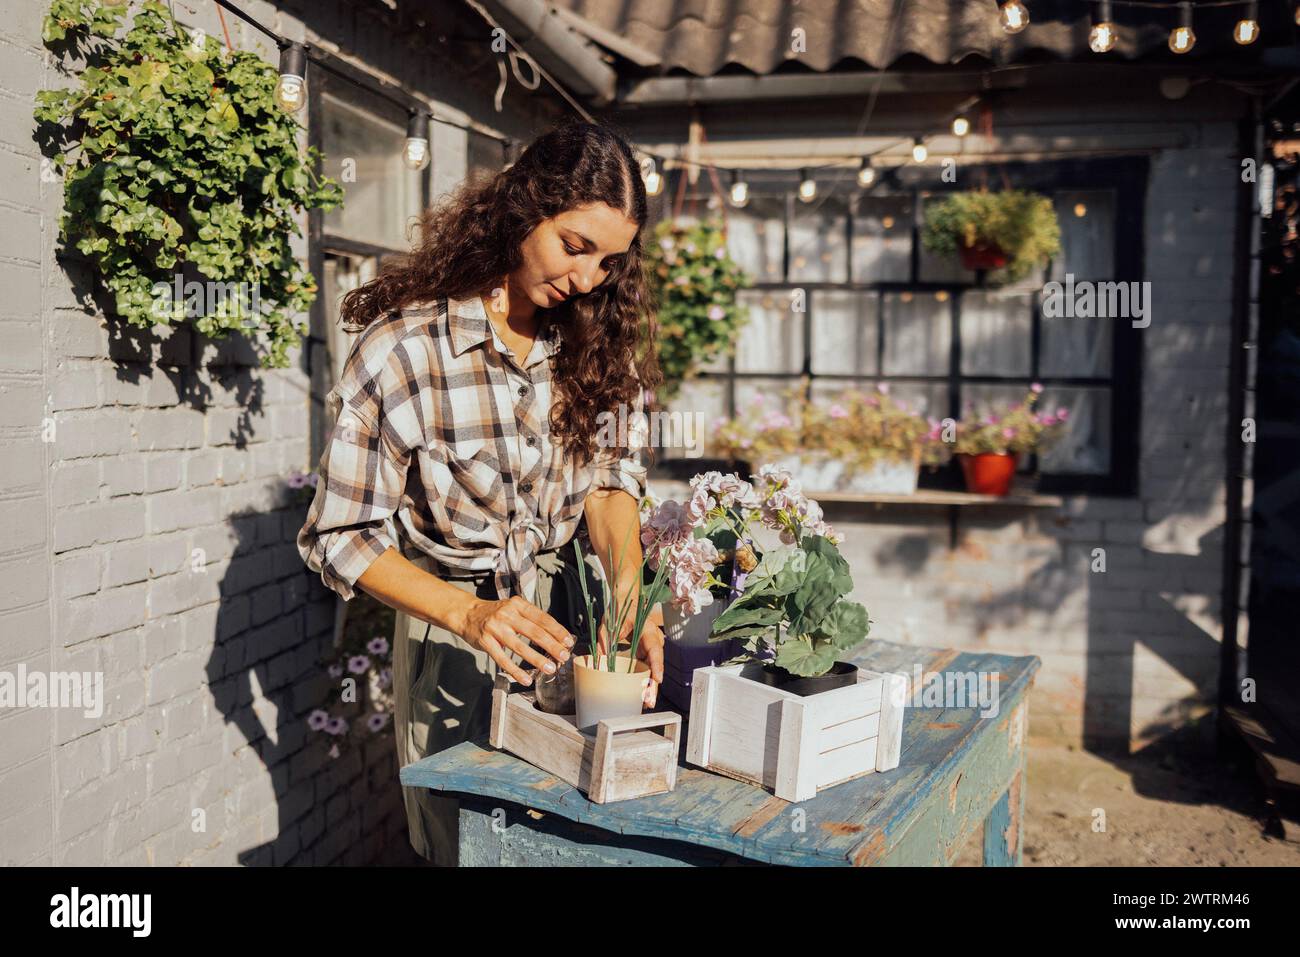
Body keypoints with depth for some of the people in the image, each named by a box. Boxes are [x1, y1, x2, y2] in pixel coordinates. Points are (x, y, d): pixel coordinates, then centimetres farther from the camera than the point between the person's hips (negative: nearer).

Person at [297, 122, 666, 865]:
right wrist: (471, 613, -31)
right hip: (456, 642, -4)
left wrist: (629, 588, -26)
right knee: (466, 844, 14)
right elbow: (343, 538, -17)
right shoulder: (401, 351, -20)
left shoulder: (601, 338, -6)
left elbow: (612, 478, -5)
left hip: (573, 618, 4)